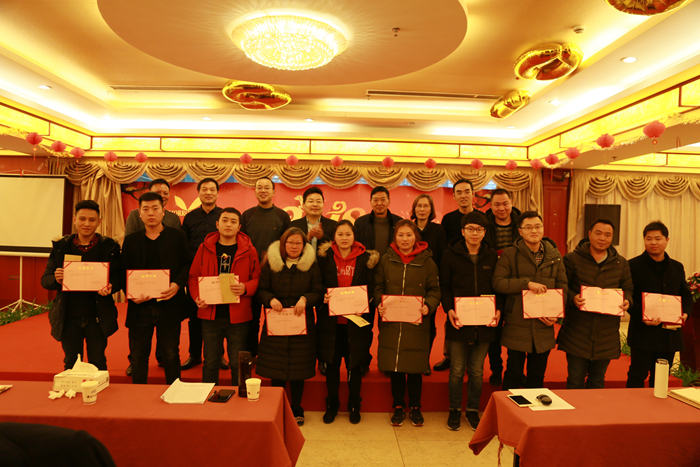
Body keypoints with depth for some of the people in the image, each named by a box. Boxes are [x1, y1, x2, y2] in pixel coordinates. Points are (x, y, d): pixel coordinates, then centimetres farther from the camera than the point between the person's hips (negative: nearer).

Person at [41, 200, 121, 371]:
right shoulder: (61, 247, 3)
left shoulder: (109, 247, -3)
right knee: (70, 365, 14)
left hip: (97, 318, -2)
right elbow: (45, 280, 4)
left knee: (98, 365, 8)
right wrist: (56, 279, -19)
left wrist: (110, 287, -25)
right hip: (69, 317, 2)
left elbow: (118, 278, -2)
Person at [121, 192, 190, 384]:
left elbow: (188, 265, 1)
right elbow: (124, 272, 7)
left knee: (171, 355, 8)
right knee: (138, 356, 11)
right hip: (140, 306, 2)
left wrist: (177, 284, -15)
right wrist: (131, 293, -10)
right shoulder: (131, 240, 8)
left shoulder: (178, 236, 3)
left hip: (169, 305, -2)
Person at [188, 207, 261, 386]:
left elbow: (257, 278, 1)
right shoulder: (205, 248, 4)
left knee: (238, 364, 9)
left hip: (238, 316, -1)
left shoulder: (249, 250, 0)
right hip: (210, 314, 2)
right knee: (210, 363, 13)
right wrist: (197, 297, -8)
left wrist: (245, 288, -18)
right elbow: (193, 276, 8)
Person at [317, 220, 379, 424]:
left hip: (356, 320, 0)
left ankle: (354, 405, 28)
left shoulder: (366, 259, 0)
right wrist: (324, 296, -13)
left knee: (354, 364, 9)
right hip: (331, 320, 1)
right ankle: (332, 405, 28)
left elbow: (370, 288, 2)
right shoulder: (325, 257, 2)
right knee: (331, 363, 10)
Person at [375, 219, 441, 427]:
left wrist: (428, 305, -14)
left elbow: (435, 290, 3)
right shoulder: (386, 260, 3)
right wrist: (379, 303, -9)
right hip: (391, 323, 1)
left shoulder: (427, 262, 0)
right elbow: (378, 286, 9)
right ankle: (398, 407, 27)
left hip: (417, 324, -1)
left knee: (415, 368, 8)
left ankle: (415, 408, 29)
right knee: (394, 367, 8)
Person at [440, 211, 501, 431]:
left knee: (477, 371, 12)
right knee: (457, 370, 8)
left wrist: (498, 310, -6)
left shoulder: (492, 256, 5)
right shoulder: (451, 255, -1)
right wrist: (449, 309, -13)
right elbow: (444, 286, 0)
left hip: (484, 323, 2)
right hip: (458, 322, -2)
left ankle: (473, 410, 30)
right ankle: (455, 409, 26)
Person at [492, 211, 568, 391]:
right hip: (516, 327, -3)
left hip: (543, 328, 3)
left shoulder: (555, 256, 6)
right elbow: (497, 282, -14)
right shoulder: (510, 254, -5)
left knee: (537, 376, 17)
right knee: (513, 374, 9)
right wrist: (527, 283, -23)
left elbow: (563, 287, 8)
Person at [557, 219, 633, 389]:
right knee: (575, 382, 4)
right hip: (577, 333, -3)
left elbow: (627, 289, 15)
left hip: (607, 335, 3)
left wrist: (626, 301, -6)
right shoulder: (572, 259, -4)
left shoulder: (621, 263, 8)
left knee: (598, 381, 17)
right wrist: (573, 298, -21)